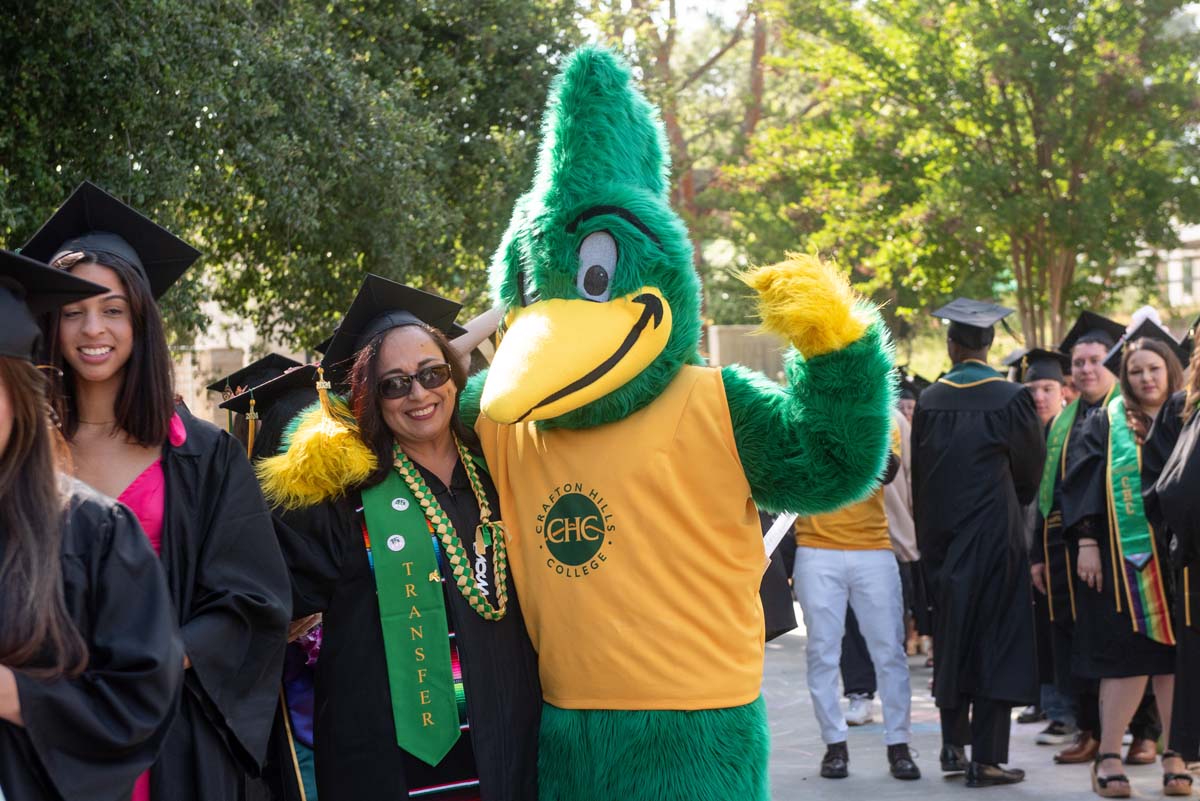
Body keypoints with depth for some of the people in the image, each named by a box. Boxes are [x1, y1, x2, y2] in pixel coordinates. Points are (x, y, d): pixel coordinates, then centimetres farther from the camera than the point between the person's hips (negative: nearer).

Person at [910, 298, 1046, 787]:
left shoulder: (929, 402, -2)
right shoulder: (1011, 399, -11)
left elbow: (919, 477, 6)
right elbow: (1031, 471, 2)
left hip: (942, 540, 4)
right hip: (995, 538, -4)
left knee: (951, 640, 17)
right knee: (995, 642, 2)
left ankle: (953, 745, 22)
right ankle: (986, 759, 1)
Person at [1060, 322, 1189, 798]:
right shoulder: (1108, 424, 6)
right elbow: (1082, 485, 0)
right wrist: (1086, 543, -9)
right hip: (1125, 557, -1)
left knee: (1174, 656, 2)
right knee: (1126, 656, -4)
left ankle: (1175, 758, 8)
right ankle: (1108, 757, 3)